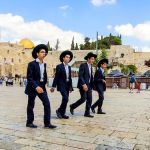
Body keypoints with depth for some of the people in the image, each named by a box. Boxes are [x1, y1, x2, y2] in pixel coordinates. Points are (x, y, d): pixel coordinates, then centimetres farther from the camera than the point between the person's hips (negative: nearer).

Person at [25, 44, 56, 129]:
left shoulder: (44, 64, 9)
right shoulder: (32, 64, -11)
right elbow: (29, 78, -17)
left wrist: (43, 85, 13)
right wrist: (36, 87, -26)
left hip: (42, 86, 6)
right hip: (33, 87, -6)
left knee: (47, 104, -4)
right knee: (31, 105, 7)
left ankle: (47, 123, 2)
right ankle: (29, 122, 22)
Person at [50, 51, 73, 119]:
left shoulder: (69, 67, 13)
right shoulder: (59, 66, -6)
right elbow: (56, 77, -9)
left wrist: (71, 87, 12)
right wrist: (53, 86, -12)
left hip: (67, 85, 6)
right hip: (61, 85, -6)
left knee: (65, 99, 7)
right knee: (66, 98, -16)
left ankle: (62, 113, 16)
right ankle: (59, 110, 3)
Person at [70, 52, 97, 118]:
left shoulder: (90, 66, 16)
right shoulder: (83, 65, -9)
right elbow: (80, 76, -17)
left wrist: (91, 86, 15)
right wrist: (84, 84, -25)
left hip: (88, 85, 8)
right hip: (83, 85, -8)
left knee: (89, 99, 3)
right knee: (83, 99, -10)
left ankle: (87, 113, 10)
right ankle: (72, 106, 11)